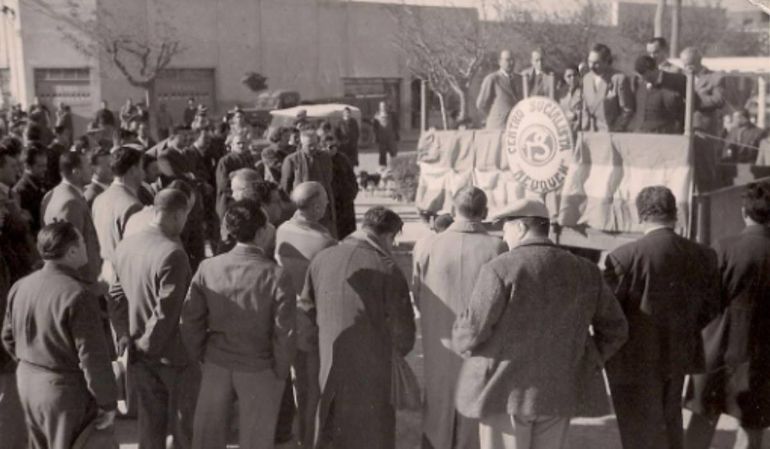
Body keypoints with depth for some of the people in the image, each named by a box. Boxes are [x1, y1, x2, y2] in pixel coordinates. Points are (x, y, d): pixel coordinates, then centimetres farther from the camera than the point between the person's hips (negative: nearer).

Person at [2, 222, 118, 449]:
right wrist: (107, 403, -12)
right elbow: (93, 358, -22)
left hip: (27, 382, 7)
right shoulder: (77, 296, -25)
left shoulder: (20, 287, -1)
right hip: (65, 390, -7)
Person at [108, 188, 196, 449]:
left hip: (141, 356, 7)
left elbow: (117, 295, 6)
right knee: (183, 424, 14)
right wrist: (148, 344, -11)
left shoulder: (126, 245, -2)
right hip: (173, 354, -6)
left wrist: (123, 334, 10)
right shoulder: (173, 254, -26)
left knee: (149, 422, 20)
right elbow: (166, 311, -25)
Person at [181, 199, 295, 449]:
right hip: (258, 371, -3)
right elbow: (284, 334, -17)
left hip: (216, 364, 3)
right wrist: (280, 373, -2)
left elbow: (190, 320, -5)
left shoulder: (208, 268, -12)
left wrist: (199, 357, 10)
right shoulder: (276, 277, -21)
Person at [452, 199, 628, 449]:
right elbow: (614, 328, 10)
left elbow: (474, 329, -13)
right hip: (558, 393, 5)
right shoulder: (584, 271, 5)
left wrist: (460, 340, 8)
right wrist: (584, 368, 13)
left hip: (505, 392, -5)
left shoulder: (500, 269, -13)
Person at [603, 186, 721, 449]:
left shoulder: (624, 257, -21)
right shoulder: (703, 256, -5)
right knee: (669, 428, 23)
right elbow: (710, 309, 3)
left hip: (636, 361, -5)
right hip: (678, 358, 5)